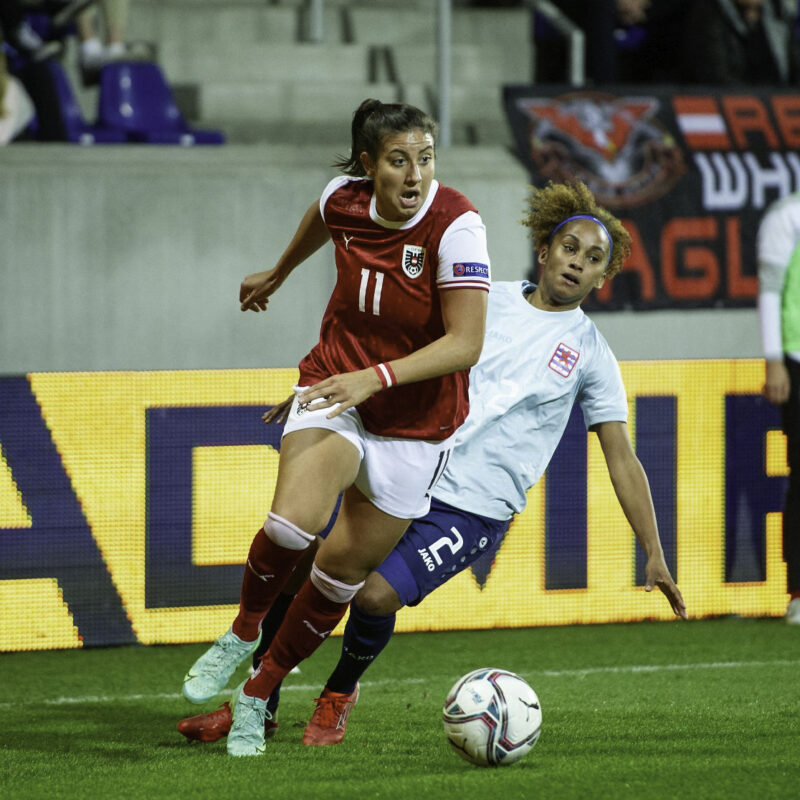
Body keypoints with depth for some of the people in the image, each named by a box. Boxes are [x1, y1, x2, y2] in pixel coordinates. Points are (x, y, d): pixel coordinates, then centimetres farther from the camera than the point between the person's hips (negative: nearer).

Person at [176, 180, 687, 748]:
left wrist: (656, 556, 0)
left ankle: (340, 694, 7)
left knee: (376, 593, -24)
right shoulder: (485, 300, 9)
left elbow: (622, 460, 4)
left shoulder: (590, 354, 3)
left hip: (474, 510, -3)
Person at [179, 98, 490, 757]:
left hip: (417, 419, -1)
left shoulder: (456, 225, -23)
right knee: (293, 522, -26)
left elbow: (466, 343, -24)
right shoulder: (344, 198, -10)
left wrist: (376, 376, -36)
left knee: (344, 568, 5)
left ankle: (259, 695, 26)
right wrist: (278, 274, 36)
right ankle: (243, 634, 3)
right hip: (334, 385, 1)